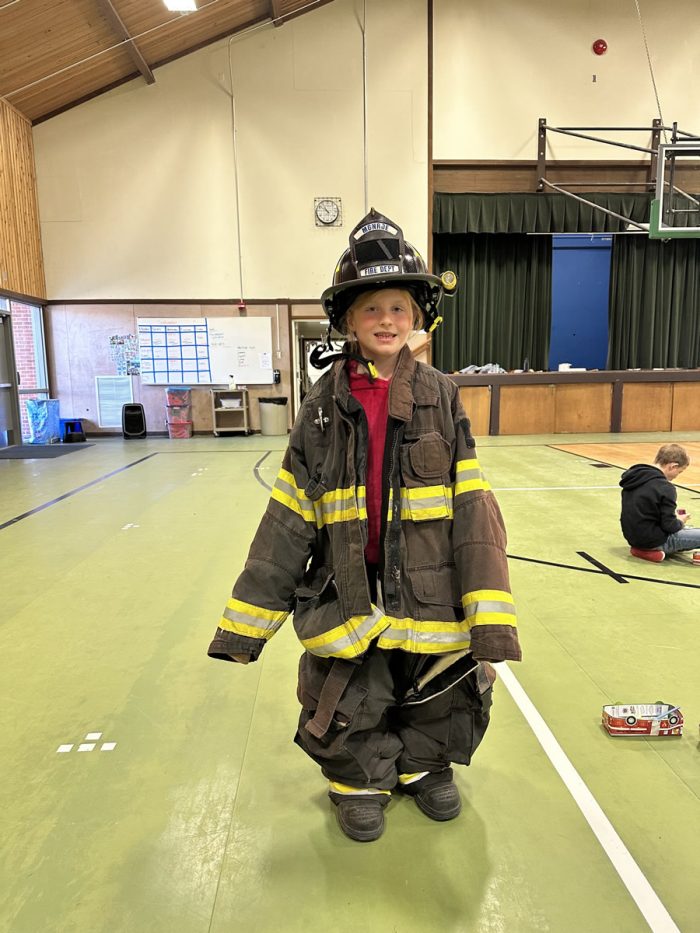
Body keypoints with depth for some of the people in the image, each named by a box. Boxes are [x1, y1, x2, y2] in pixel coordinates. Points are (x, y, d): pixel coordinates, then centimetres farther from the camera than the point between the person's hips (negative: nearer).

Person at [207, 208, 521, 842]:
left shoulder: (441, 397, -4)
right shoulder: (324, 408, -4)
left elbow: (473, 509, -7)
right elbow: (288, 520, -3)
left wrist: (491, 617, -12)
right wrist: (244, 623, -3)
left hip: (430, 594, 1)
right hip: (345, 595, 0)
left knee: (440, 702, 16)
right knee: (350, 715, 10)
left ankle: (425, 765, 49)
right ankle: (360, 781, 44)